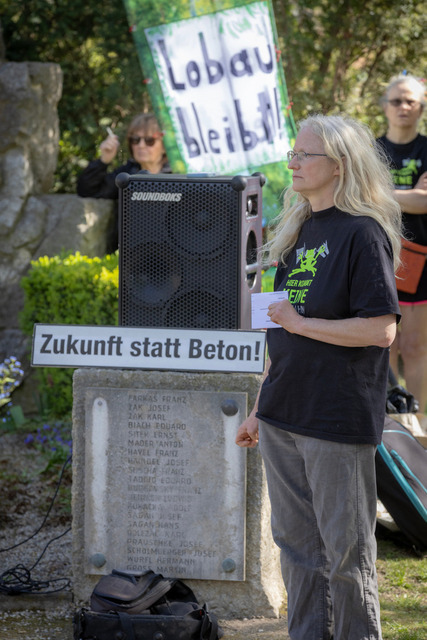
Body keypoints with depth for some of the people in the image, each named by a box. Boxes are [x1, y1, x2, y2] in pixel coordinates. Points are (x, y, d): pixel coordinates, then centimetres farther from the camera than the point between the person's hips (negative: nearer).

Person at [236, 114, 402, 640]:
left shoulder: (362, 233, -12)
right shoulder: (298, 230, 13)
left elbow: (381, 330, -18)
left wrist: (302, 324, -16)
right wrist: (261, 408, 18)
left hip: (339, 419, -8)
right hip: (284, 418, 8)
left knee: (346, 550, 1)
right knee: (296, 545, 14)